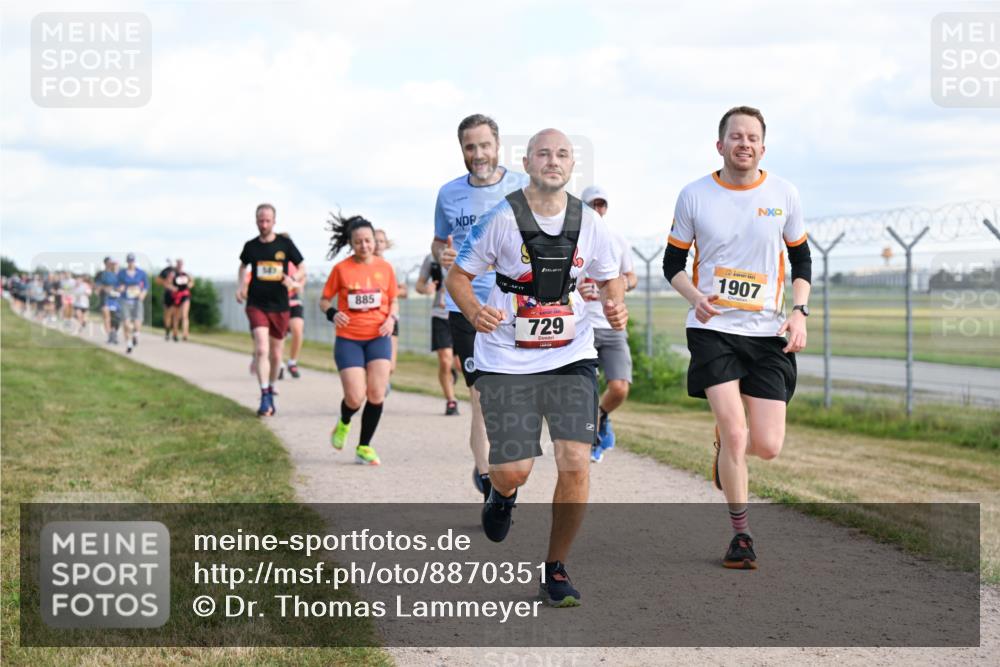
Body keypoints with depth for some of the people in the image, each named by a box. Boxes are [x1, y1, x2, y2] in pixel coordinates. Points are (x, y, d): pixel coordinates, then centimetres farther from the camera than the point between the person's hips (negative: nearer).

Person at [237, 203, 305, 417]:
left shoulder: (285, 244, -2)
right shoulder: (250, 246, 2)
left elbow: (302, 268, 7)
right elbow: (242, 266, 21)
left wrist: (292, 280, -14)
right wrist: (241, 286, 5)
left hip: (280, 306, 1)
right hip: (256, 305, -1)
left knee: (276, 354, 12)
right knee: (261, 349, -18)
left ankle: (271, 389, 35)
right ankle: (265, 397, -18)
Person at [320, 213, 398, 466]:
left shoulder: (385, 268, 4)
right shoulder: (341, 269, -2)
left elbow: (394, 301, 15)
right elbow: (324, 300, 6)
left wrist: (391, 318, -6)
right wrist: (332, 313, -16)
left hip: (378, 337, 2)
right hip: (348, 338, -2)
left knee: (376, 395, -10)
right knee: (355, 398, -11)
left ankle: (364, 448, 7)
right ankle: (343, 424, 26)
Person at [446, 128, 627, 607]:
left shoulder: (588, 222, 2)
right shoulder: (501, 218, -7)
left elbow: (609, 278, 16)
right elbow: (458, 275, 1)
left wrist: (615, 306, -7)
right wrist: (474, 311, -20)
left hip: (571, 357, 2)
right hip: (507, 360, -2)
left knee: (576, 465, -10)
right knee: (513, 471, -4)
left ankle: (555, 570, 8)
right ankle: (502, 494, 38)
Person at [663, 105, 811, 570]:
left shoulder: (783, 195, 3)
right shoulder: (694, 196, -1)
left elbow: (801, 258, 13)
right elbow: (673, 262, 8)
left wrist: (799, 312, -2)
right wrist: (696, 297, -12)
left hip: (768, 332, 2)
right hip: (713, 328, -2)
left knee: (767, 446, -4)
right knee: (735, 431, -14)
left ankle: (725, 448, 34)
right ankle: (741, 534, 3)